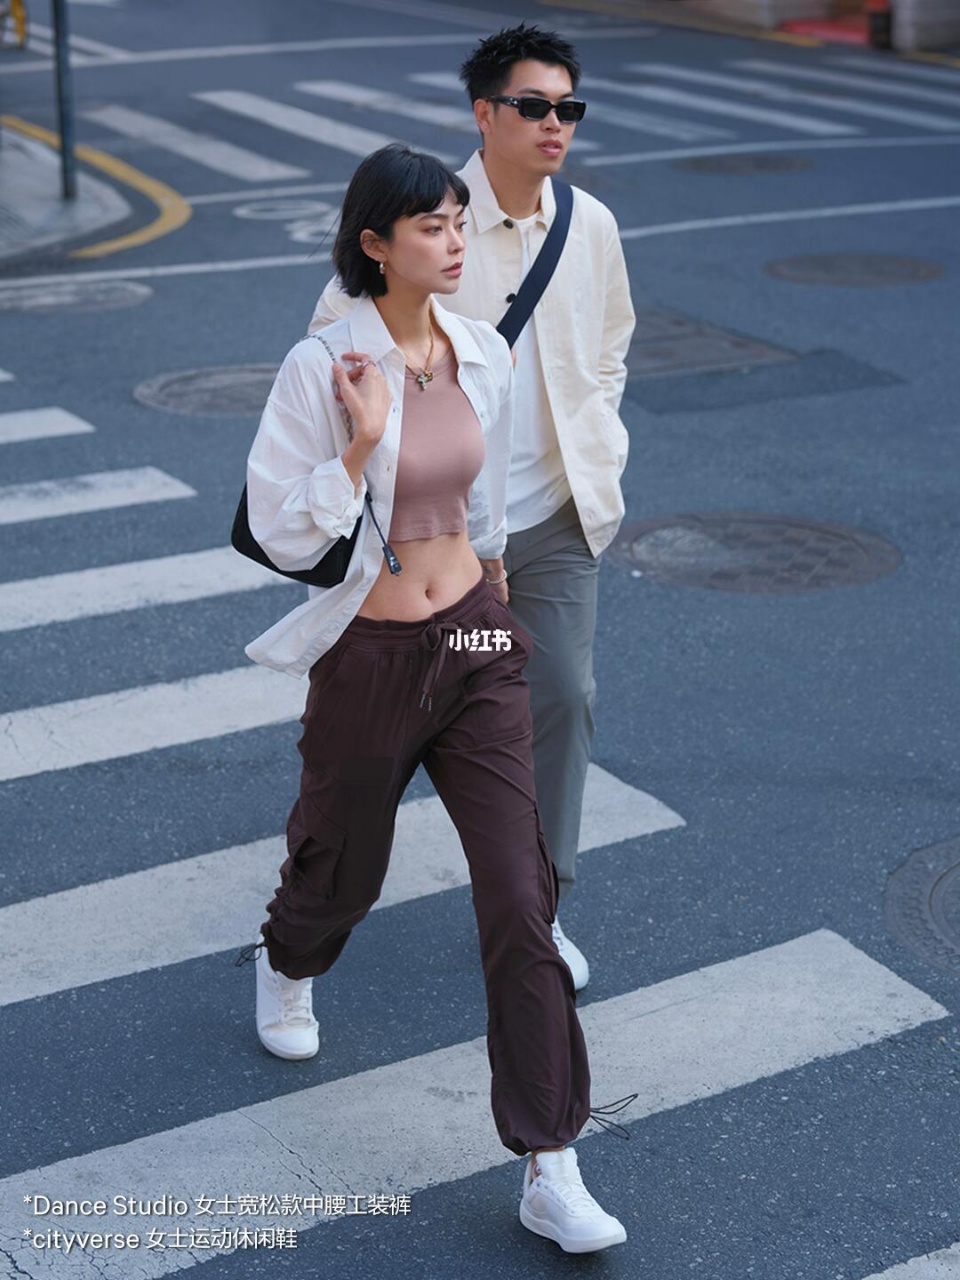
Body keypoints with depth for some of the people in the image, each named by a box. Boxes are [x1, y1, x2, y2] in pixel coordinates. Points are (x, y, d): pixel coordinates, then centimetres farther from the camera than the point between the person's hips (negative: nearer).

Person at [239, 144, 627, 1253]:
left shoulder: (483, 352, 1)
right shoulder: (322, 368, -15)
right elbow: (284, 535, -15)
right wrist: (363, 440, -27)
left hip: (473, 644, 4)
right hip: (368, 655, -3)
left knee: (520, 894, -4)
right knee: (344, 867, 18)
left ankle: (550, 1173, 1)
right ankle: (286, 965, 58)